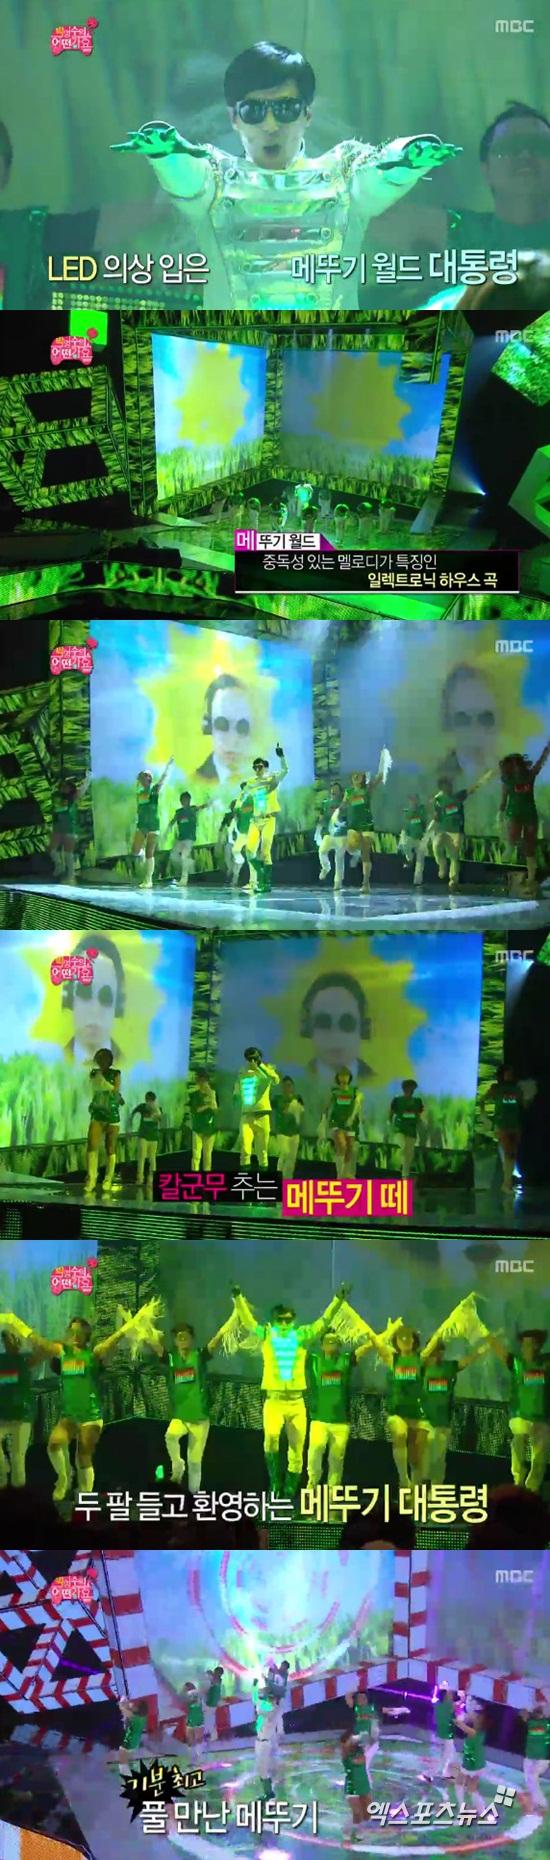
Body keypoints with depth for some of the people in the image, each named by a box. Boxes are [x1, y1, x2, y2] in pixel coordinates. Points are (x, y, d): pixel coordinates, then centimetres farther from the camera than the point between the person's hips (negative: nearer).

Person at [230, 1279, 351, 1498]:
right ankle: (274, 1482, -9)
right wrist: (238, 1297, -22)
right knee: (271, 1436, -29)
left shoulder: (302, 1336, 3)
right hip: (273, 1401, -2)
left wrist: (339, 1298, -10)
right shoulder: (265, 1335, 1)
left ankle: (289, 1495, 20)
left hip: (297, 1402, 2)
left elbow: (325, 1320, 0)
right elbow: (247, 1320, -8)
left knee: (296, 1453, 5)